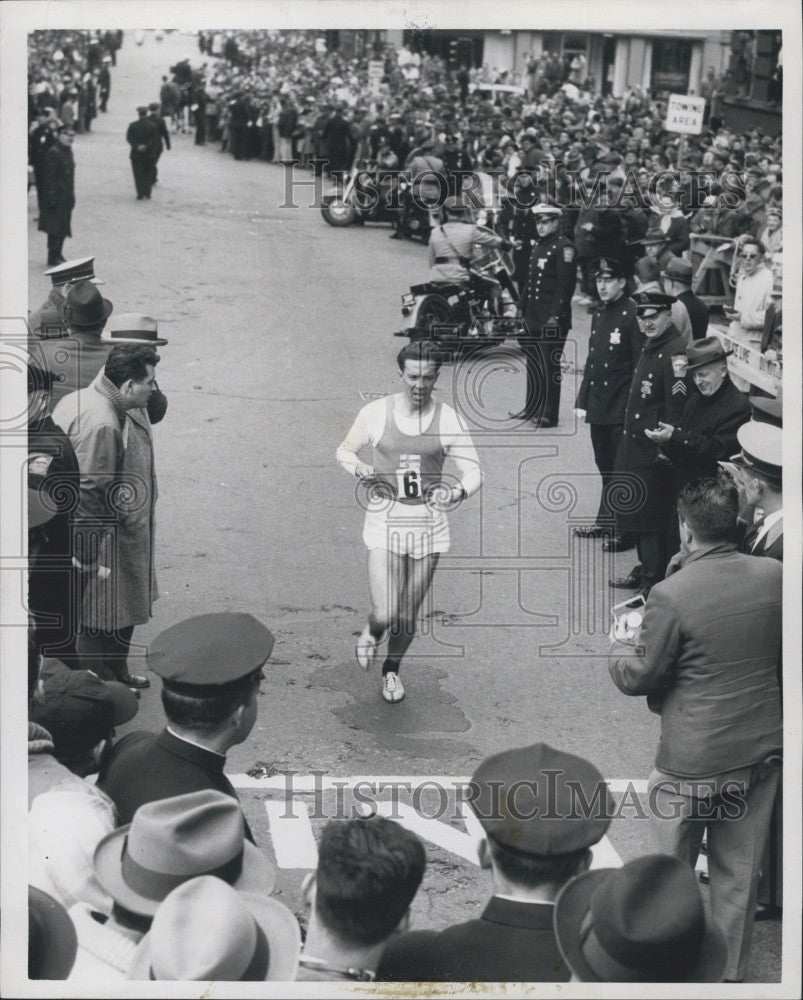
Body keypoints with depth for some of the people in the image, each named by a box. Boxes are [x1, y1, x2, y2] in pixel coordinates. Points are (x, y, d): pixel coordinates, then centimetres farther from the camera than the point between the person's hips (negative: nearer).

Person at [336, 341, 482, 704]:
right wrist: (359, 468, -11)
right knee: (385, 614, -12)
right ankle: (372, 631, 26)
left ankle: (392, 669, 40)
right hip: (385, 520, -1)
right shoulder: (376, 413, -3)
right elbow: (345, 450, 12)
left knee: (407, 617, 10)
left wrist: (457, 491, -25)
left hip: (428, 521, 1)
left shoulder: (447, 419, -3)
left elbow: (474, 471, -2)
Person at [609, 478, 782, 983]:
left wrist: (619, 648, 8)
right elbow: (781, 653, 6)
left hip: (693, 760, -4)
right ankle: (731, 973, 32)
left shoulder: (671, 595, -23)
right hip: (762, 750, 5)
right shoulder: (774, 576, -8)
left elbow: (640, 678, -12)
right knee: (740, 873, 19)